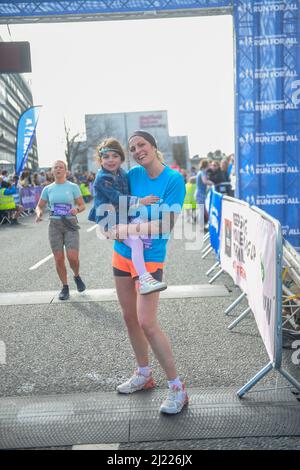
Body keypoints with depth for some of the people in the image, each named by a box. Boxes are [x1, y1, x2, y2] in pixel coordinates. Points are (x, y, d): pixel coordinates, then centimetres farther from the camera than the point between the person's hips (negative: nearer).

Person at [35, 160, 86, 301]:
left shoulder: (73, 187, 1)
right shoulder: (48, 189, 7)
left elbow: (82, 205, 4)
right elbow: (39, 206, 13)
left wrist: (77, 209, -19)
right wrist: (39, 213, -10)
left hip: (70, 225, -2)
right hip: (54, 225, 2)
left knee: (73, 257, -13)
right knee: (59, 259, 2)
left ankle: (77, 276, 20)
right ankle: (65, 287, 20)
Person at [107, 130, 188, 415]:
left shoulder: (173, 179, -12)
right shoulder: (133, 174, 3)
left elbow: (166, 225, -19)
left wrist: (126, 230, -20)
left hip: (150, 258, -6)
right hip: (123, 254, 6)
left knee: (147, 323, -10)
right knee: (129, 317, 13)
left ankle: (177, 388, 7)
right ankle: (143, 375, 33)